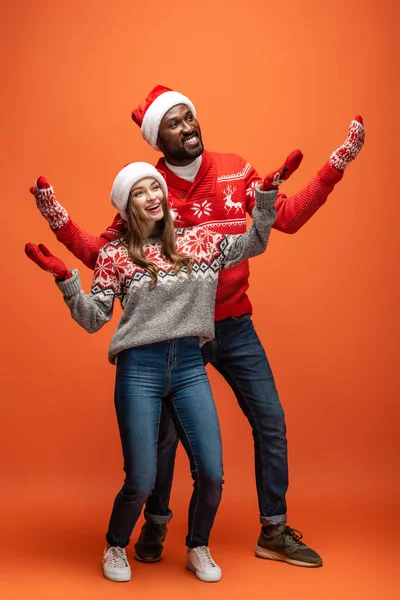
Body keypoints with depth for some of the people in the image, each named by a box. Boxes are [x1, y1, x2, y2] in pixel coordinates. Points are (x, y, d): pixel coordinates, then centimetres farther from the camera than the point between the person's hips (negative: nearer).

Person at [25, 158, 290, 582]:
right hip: (139, 370, -3)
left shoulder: (199, 241, 9)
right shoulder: (115, 255, 1)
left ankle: (198, 549, 28)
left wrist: (268, 192, 5)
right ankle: (115, 548, 29)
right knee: (141, 483, -2)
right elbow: (93, 319, 0)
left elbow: (254, 243, 16)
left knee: (211, 476, -1)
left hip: (190, 368, 3)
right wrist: (64, 279, -13)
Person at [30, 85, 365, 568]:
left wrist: (336, 165, -5)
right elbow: (104, 255, -6)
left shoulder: (234, 171, -2)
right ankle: (155, 528, 32)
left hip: (234, 328, 3)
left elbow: (287, 217, -1)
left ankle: (274, 533, 21)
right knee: (165, 433, 8)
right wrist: (60, 223, -20)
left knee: (271, 422, 5)